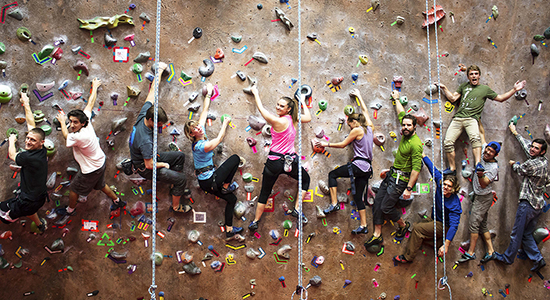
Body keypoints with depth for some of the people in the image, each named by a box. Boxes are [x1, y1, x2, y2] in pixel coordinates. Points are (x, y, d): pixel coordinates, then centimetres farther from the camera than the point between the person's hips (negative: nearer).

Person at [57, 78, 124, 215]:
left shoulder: (78, 137, -36)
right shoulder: (87, 121, -17)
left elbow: (66, 136, -11)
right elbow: (90, 103, -2)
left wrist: (62, 122, 6)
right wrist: (95, 87, 11)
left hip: (91, 170, -8)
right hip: (100, 163, 8)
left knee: (74, 189, 15)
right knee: (101, 185, 31)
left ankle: (70, 210, 39)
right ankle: (117, 201, 47)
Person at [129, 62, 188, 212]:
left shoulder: (144, 113, -17)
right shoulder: (145, 141, -40)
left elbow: (152, 92, -7)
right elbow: (149, 165, -32)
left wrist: (160, 70, 2)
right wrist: (163, 164, -12)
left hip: (150, 156, 9)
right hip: (145, 168, -9)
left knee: (180, 156, 14)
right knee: (182, 179, -10)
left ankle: (175, 185, 25)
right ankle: (176, 206, 12)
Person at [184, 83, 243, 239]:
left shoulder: (201, 133, 0)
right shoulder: (200, 146, -24)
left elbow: (205, 111, 5)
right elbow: (219, 139, -16)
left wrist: (208, 94, 12)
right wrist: (225, 123, -3)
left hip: (205, 181, 9)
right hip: (210, 181, -9)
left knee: (231, 199, 16)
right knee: (235, 158, -3)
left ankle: (229, 230, 21)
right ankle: (226, 186, 3)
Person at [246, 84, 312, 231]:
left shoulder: (278, 121, -17)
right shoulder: (293, 119, -3)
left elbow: (261, 109, -4)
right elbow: (308, 118, 20)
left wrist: (256, 94, 10)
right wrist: (303, 102, 31)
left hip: (275, 162, -3)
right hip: (290, 161, 4)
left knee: (265, 193, 11)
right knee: (305, 180, 31)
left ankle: (255, 222, 21)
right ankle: (297, 210, 21)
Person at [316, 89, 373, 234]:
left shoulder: (357, 130, -8)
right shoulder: (369, 127, 13)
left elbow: (343, 144, -3)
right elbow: (365, 111, 28)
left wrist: (326, 144, 8)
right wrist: (359, 96, 39)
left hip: (358, 165, -8)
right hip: (367, 168, 8)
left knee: (332, 174, 6)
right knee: (358, 196, 11)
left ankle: (334, 203, -2)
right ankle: (363, 226, 11)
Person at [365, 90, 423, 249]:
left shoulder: (416, 144, -20)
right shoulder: (405, 134, 3)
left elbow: (416, 169, -22)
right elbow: (401, 114, 21)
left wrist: (408, 188, -23)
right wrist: (396, 99, 32)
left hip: (400, 179, -9)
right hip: (391, 174, 9)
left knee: (386, 207, -8)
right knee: (377, 203, 4)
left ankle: (403, 225, 21)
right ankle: (377, 235, 12)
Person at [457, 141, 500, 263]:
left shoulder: (493, 167, -19)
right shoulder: (482, 158, 3)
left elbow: (484, 184, -28)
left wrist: (481, 175, -46)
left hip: (483, 198, -9)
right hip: (478, 197, 9)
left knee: (473, 225, -9)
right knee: (483, 225, 12)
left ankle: (471, 252, -2)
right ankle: (491, 252, 18)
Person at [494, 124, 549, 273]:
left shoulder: (533, 164, -19)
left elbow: (519, 169, 0)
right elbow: (526, 145, 20)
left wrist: (514, 164, 23)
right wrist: (515, 132, 29)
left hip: (528, 204, -9)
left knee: (516, 234, 4)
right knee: (526, 234, 16)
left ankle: (508, 257, 16)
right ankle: (538, 259, 11)